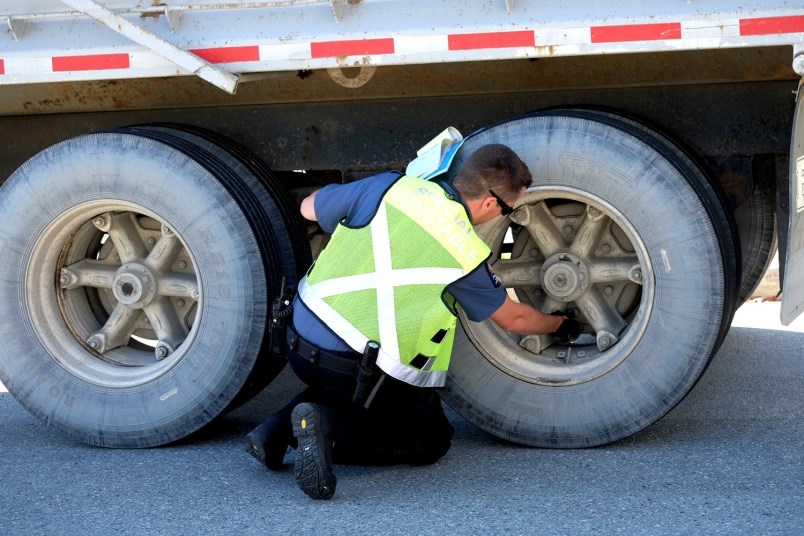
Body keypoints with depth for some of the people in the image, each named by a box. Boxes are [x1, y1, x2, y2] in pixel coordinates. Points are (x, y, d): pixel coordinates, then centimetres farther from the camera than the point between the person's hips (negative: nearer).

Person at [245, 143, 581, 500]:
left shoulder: (391, 186, -2)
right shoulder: (467, 256, -9)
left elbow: (308, 208, 14)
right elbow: (513, 319, 9)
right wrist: (560, 325, 29)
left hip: (299, 340, 6)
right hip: (356, 368, -6)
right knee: (432, 440, 15)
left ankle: (280, 429, 11)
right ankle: (331, 430, -10)